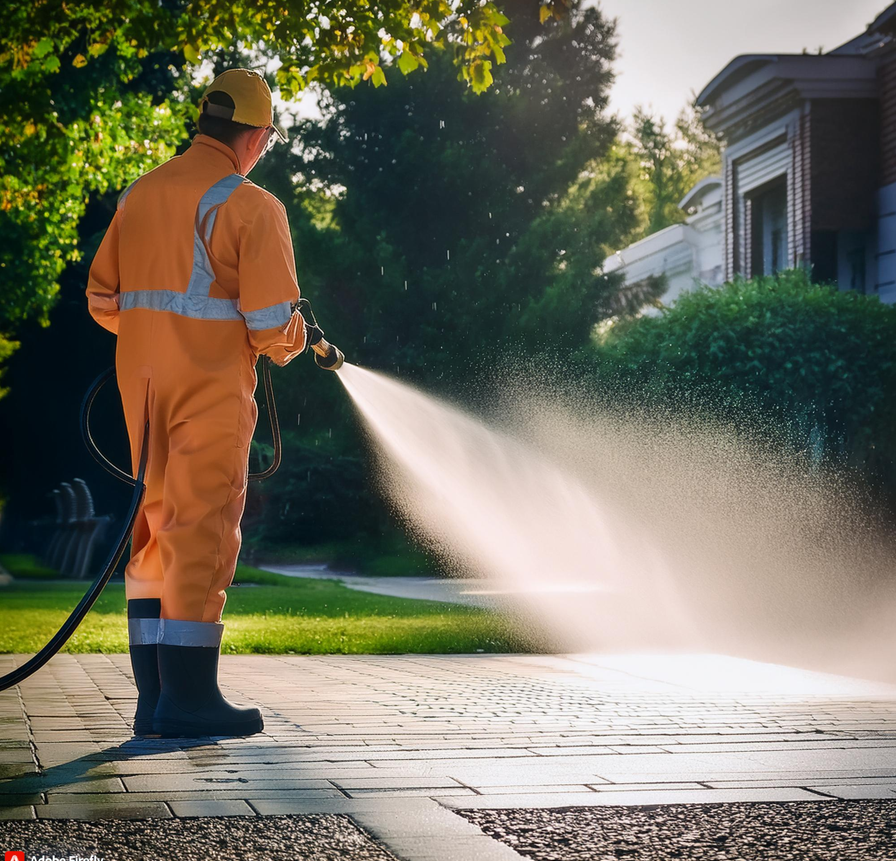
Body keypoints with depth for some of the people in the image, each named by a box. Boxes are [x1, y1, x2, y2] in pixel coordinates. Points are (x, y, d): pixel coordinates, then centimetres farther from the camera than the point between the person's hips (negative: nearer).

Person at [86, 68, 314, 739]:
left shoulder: (140, 194, 11)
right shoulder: (252, 206, -8)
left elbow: (103, 298, 15)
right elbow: (272, 320, -13)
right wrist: (289, 345, 8)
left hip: (141, 382, 7)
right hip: (212, 388, -6)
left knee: (154, 529, 11)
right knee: (202, 533, -3)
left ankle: (154, 696, 14)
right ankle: (187, 696, -3)